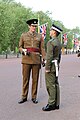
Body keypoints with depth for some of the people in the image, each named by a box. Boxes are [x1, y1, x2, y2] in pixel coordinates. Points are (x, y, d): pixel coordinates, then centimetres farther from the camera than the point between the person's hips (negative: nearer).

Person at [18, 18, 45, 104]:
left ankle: (34, 97, 15)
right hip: (26, 59, -1)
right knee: (25, 78, 2)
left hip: (36, 59, 1)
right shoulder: (23, 35, 6)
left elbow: (42, 48, 7)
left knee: (35, 79, 4)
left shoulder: (39, 36, 8)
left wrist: (44, 59, -2)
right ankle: (24, 97, 13)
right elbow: (20, 47, 10)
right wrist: (23, 50, -12)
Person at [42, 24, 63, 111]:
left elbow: (49, 56, -21)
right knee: (55, 84, 10)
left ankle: (51, 104, -2)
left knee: (50, 85, -6)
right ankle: (56, 104, 14)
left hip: (51, 65, -9)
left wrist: (47, 68, -19)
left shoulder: (50, 42, -16)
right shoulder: (59, 42, 13)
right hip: (56, 65, 9)